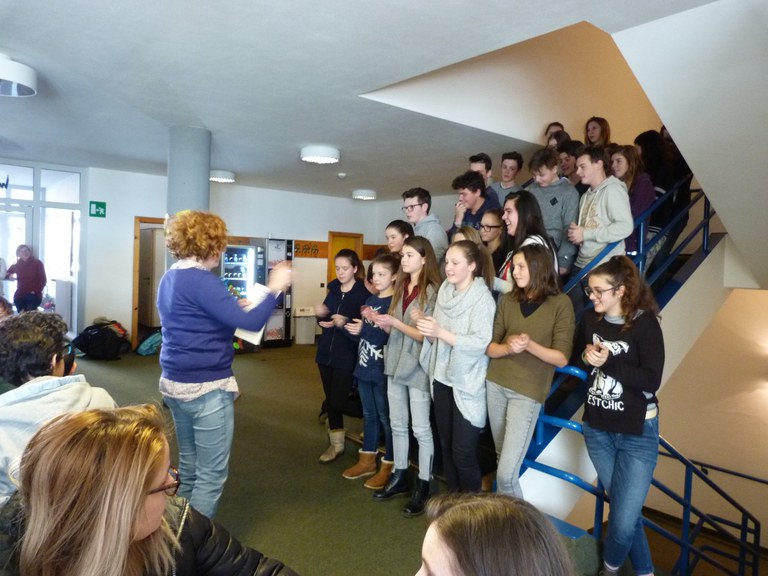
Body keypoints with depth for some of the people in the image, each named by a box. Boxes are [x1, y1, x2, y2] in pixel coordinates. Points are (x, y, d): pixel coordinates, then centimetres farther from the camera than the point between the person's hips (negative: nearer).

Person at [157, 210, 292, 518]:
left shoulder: (170, 278, 10)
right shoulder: (201, 280, -19)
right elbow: (250, 323, -23)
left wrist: (233, 307, 16)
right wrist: (275, 289, -12)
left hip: (175, 383, 10)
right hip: (207, 388, -10)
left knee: (189, 466, 20)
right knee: (211, 475, 2)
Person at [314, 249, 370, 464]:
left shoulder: (363, 293, -12)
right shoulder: (333, 289, 7)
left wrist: (344, 323, -29)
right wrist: (321, 315, -8)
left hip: (347, 356, -6)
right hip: (326, 352, 6)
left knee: (338, 401, -7)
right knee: (330, 400, 13)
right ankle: (336, 444, 27)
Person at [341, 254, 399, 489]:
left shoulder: (396, 302, -12)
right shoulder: (370, 300, 12)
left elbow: (392, 337, -20)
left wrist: (363, 330, -21)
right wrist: (349, 325, -4)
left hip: (383, 369, -7)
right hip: (364, 366, 7)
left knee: (386, 417, 3)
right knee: (369, 415, 17)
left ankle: (389, 467, 16)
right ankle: (367, 460, 30)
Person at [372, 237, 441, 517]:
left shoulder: (432, 291, -13)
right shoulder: (400, 287, 9)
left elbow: (427, 335, -17)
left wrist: (394, 322, -22)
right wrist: (381, 322, -7)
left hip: (417, 367, -7)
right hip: (395, 363, 7)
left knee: (421, 428, 4)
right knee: (397, 424, 16)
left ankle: (423, 487, 16)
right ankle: (399, 477, 31)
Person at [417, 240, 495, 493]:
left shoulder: (482, 298, -12)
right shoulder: (445, 291, 5)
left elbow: (481, 344, -21)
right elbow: (437, 338, 9)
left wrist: (441, 332, -25)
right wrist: (428, 329, -13)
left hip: (468, 384, -6)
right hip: (443, 378, 6)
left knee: (463, 453, 0)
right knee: (446, 446, 16)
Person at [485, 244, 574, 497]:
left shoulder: (560, 303, -7)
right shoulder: (507, 300, 5)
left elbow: (562, 358, -9)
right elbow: (490, 347, 5)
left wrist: (530, 345, -24)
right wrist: (508, 347, -16)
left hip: (528, 392, -4)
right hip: (496, 384, 5)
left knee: (506, 474, -9)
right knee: (504, 461, 15)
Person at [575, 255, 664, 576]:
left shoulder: (644, 324, -14)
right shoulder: (590, 321, -1)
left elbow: (652, 381, -19)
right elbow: (576, 365, 9)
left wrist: (608, 361, -27)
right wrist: (586, 358, -12)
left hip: (638, 432, -4)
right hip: (597, 428, 4)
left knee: (624, 519, -1)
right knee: (625, 508, 15)